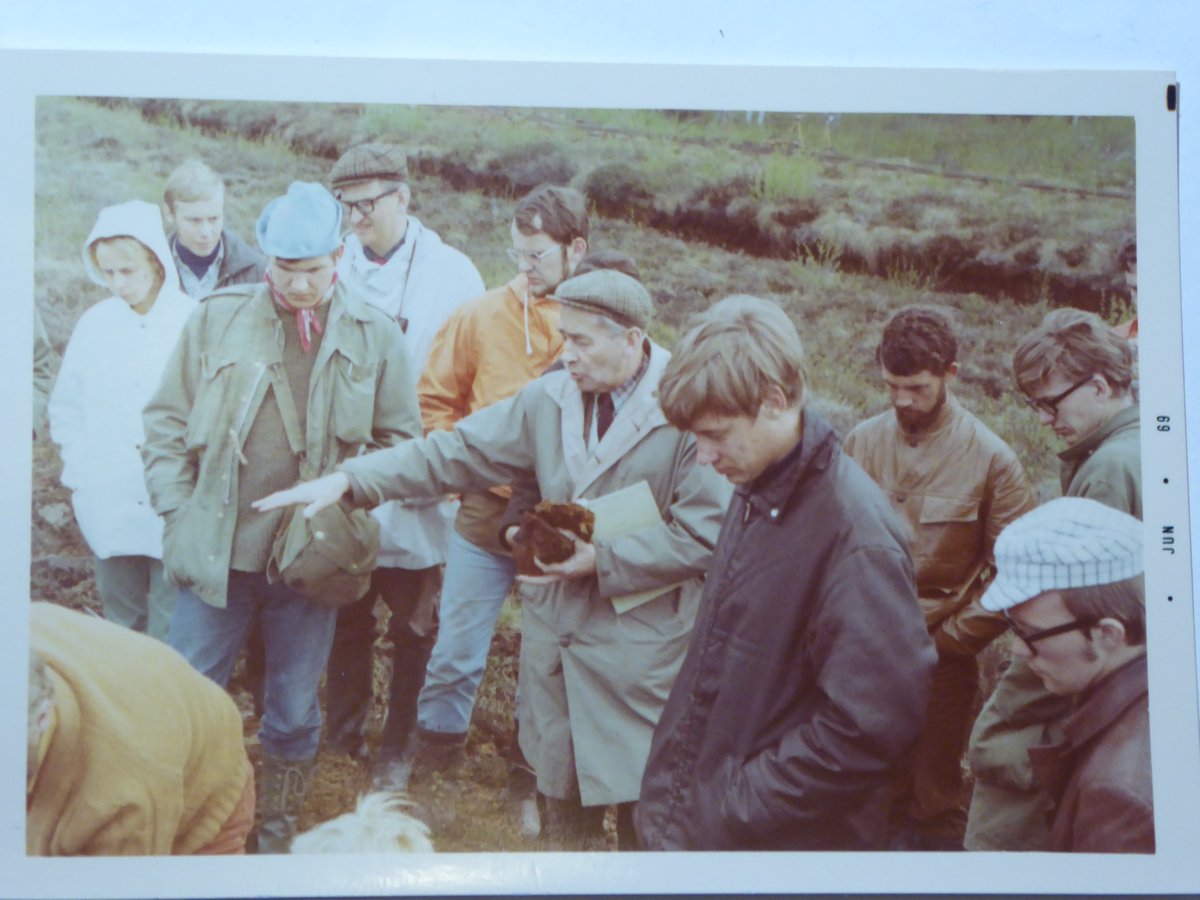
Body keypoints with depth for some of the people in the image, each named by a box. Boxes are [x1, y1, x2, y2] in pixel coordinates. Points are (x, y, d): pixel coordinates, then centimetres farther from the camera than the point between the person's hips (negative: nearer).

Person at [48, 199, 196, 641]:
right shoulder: (95, 323, 4)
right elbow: (65, 409, 14)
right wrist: (79, 472, 5)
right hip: (109, 508, 4)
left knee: (171, 637, 4)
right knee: (121, 629, 16)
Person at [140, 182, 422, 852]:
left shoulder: (375, 335, -1)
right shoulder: (218, 319, -2)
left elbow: (400, 440, 8)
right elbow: (168, 422, 4)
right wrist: (178, 512, -3)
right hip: (217, 551, 0)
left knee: (295, 714, 14)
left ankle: (277, 831, 35)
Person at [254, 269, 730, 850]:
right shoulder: (549, 398, 3)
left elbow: (705, 535, -15)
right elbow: (456, 451, 2)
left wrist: (603, 560, -18)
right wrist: (349, 478, -7)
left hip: (639, 646, -5)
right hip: (554, 631, 5)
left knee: (643, 814, 6)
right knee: (560, 790, 18)